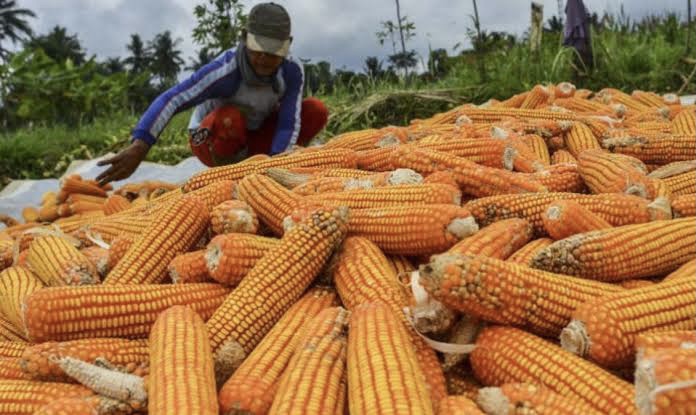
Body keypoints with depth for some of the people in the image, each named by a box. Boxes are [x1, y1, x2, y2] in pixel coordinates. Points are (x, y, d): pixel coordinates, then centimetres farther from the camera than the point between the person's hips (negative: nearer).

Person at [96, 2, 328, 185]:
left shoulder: (291, 72, -23)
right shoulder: (226, 70, -34)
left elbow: (289, 124, -25)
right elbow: (171, 100, -41)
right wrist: (139, 148, -55)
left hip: (252, 138, 4)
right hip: (211, 141, -4)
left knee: (316, 111, -14)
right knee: (231, 119, -39)